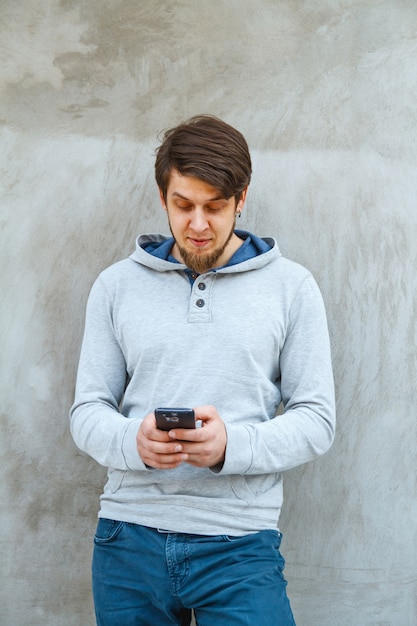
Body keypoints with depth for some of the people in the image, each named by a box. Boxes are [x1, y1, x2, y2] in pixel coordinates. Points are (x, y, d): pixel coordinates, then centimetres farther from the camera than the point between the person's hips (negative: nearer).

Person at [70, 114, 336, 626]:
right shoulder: (116, 286, 6)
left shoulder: (291, 287, 2)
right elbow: (87, 411, 5)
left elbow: (316, 419, -1)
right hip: (129, 535, 2)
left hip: (240, 542, -1)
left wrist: (231, 444, -19)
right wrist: (134, 442, -17)